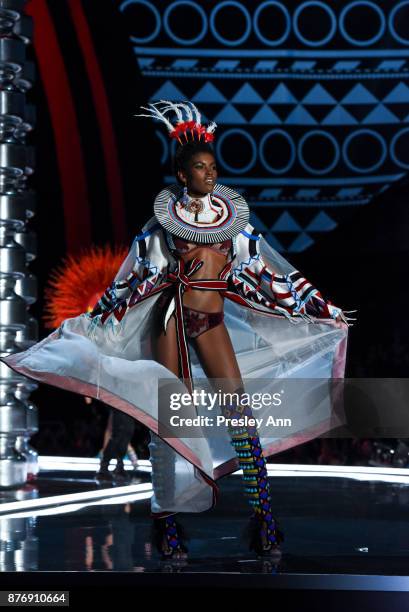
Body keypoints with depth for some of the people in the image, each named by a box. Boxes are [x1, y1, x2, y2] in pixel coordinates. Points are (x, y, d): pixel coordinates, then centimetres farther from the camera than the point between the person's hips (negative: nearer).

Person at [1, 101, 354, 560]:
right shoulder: (165, 217, 0)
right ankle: (166, 517, 12)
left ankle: (263, 515, -6)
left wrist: (321, 307, 10)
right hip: (172, 316, -1)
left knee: (239, 410, -9)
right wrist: (92, 322, 7)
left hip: (213, 323, 1)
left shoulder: (232, 216, 5)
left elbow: (269, 271, 10)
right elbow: (134, 276, 6)